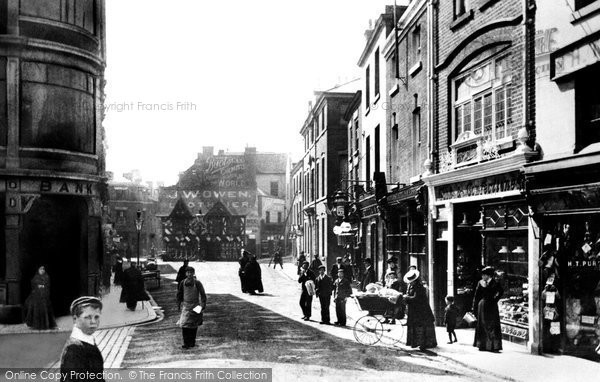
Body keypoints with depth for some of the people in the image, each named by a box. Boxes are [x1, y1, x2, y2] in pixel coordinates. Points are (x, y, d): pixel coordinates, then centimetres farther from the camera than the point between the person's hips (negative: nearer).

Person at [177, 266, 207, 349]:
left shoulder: (197, 283, -9)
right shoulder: (183, 283, -1)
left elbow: (203, 295, -5)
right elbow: (179, 295, 11)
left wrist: (203, 305, -13)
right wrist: (179, 305, 9)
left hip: (195, 306, -2)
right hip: (186, 305, 2)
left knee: (194, 325, 6)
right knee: (184, 324, -9)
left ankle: (192, 342, 19)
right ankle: (186, 343, -4)